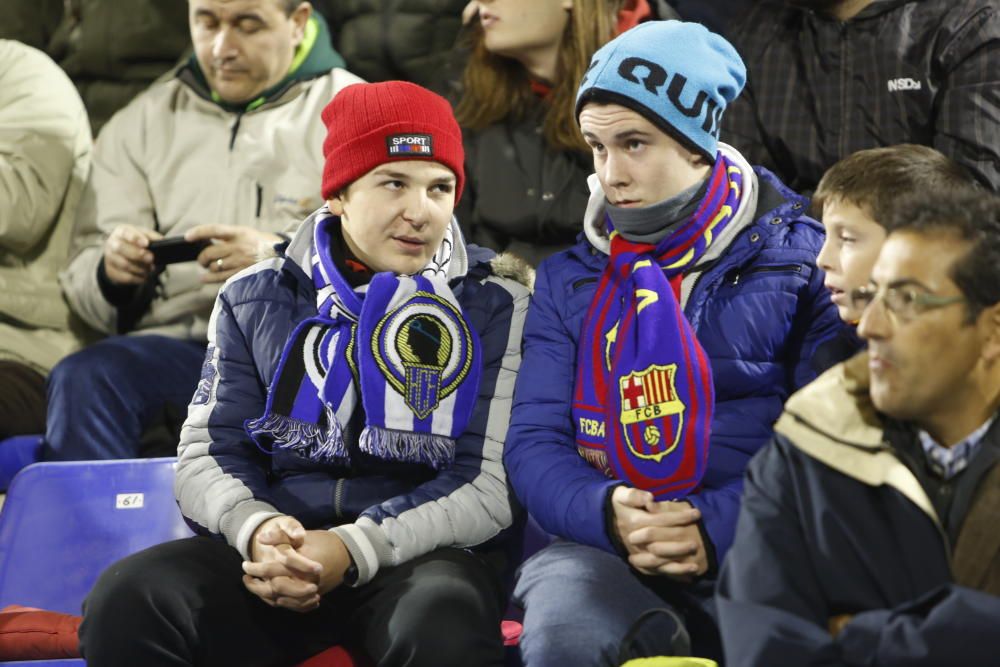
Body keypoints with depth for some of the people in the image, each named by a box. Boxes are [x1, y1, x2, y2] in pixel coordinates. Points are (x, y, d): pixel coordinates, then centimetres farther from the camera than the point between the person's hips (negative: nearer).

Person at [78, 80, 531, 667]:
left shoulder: (494, 307, 4)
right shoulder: (257, 300, 13)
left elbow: (490, 486, -2)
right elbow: (208, 456, 9)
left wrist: (353, 550, -18)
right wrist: (255, 528, -16)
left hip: (423, 554, -2)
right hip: (276, 551, 3)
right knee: (129, 602, -27)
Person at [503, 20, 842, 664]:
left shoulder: (802, 262, 5)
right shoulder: (568, 280, 14)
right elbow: (534, 443, 7)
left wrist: (720, 527, -16)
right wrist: (607, 514, -14)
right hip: (605, 554, 2)